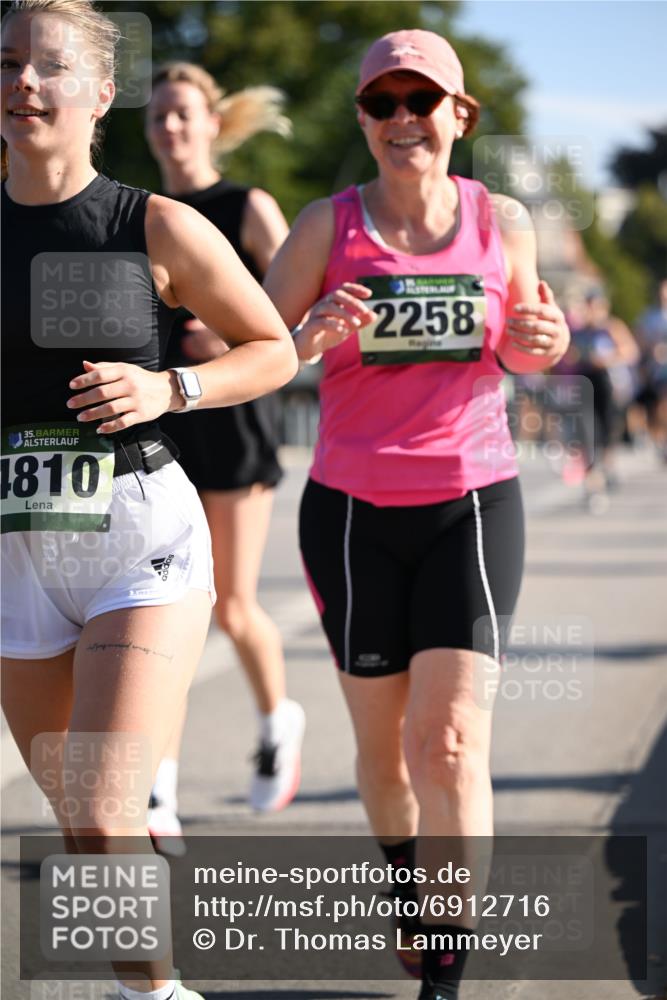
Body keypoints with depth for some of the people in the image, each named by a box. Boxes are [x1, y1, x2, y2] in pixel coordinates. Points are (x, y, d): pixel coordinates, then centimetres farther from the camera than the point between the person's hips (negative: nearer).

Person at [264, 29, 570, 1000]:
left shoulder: (503, 222, 1)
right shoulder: (327, 225, -3)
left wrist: (541, 340, -8)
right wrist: (310, 338, -23)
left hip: (473, 502, 0)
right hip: (354, 511, 1)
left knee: (451, 743, -12)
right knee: (382, 742, 12)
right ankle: (407, 874, 42)